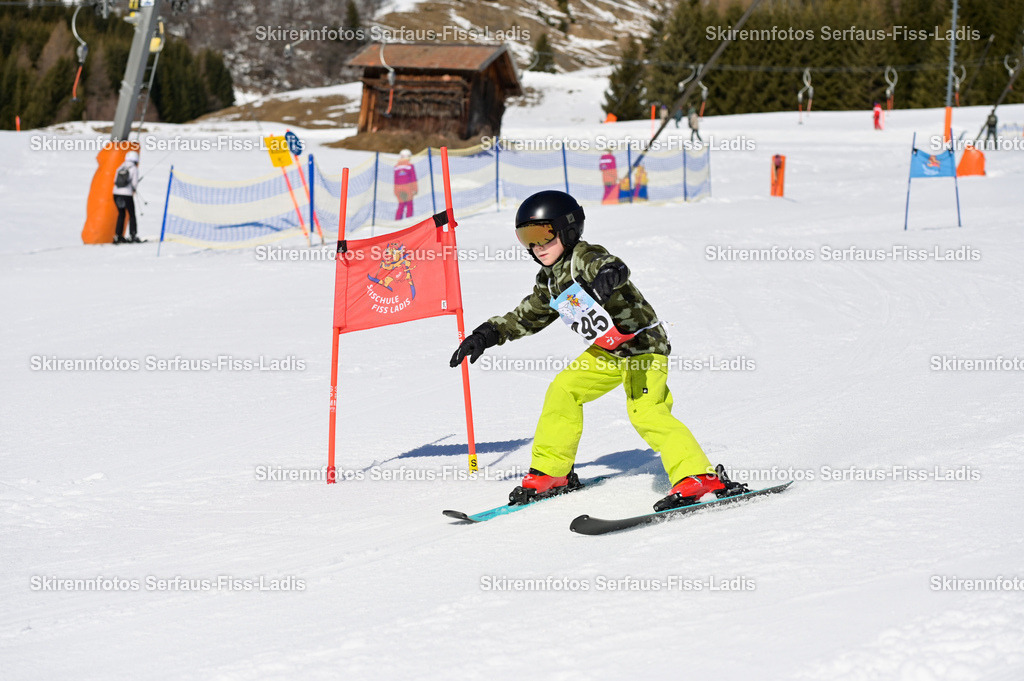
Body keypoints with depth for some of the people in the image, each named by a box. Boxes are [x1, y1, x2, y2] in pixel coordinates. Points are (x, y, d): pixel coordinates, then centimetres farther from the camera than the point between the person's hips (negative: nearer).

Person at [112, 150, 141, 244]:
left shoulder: (120, 167, 10)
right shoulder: (134, 168, -5)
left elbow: (115, 181, 11)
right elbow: (135, 183, -8)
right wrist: (134, 190, 14)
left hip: (116, 194, 5)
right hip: (127, 194, -5)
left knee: (121, 214, 17)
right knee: (132, 215, 7)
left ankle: (118, 235, 14)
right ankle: (132, 235, 2)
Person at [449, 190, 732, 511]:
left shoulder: (585, 257, -19)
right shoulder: (549, 281, 8)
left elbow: (610, 266, -42)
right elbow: (527, 316, 22)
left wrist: (608, 275, -67)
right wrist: (487, 335, 13)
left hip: (643, 343, -9)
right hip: (606, 352, 9)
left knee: (645, 411, -24)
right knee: (562, 391, 5)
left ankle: (696, 476, -28)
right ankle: (550, 472, 17)